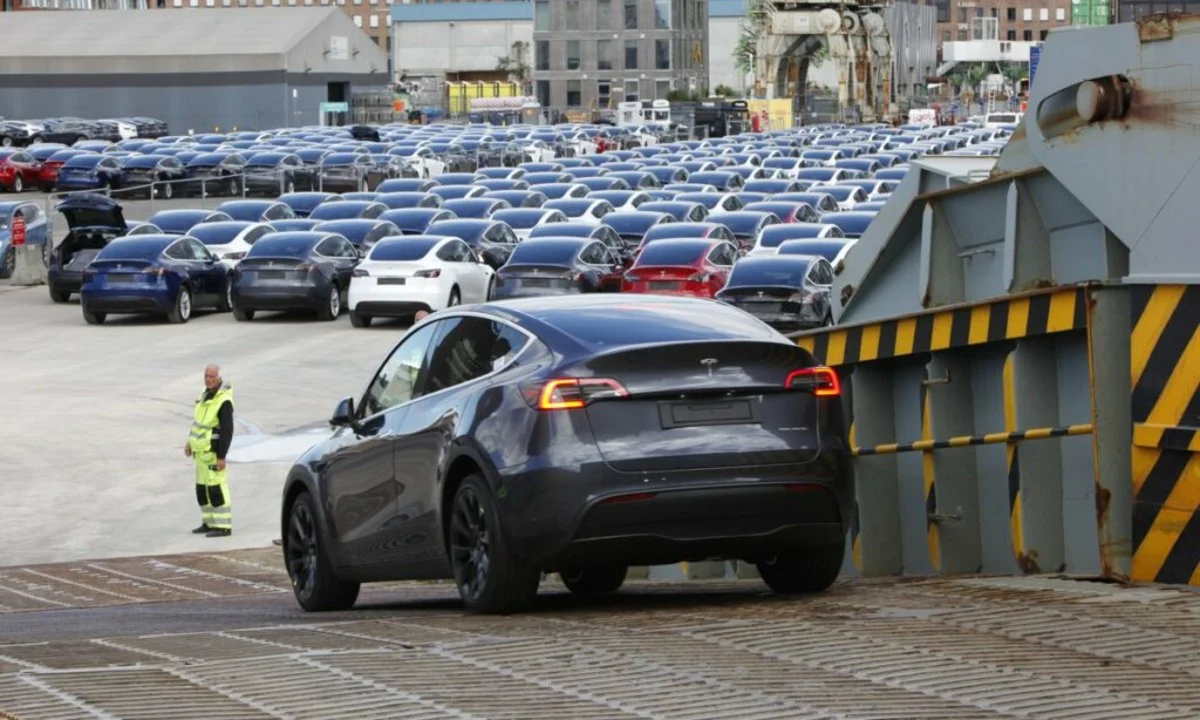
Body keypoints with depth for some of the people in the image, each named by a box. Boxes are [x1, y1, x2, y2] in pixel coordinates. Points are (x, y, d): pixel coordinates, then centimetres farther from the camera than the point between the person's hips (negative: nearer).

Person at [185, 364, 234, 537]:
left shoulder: (224, 401, -19)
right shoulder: (206, 394, 9)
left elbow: (227, 430, -20)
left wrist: (221, 456, -22)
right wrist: (190, 442, 22)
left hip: (213, 451, -9)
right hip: (201, 450, 9)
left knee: (216, 488, -8)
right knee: (202, 488, 14)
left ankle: (223, 526, -4)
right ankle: (209, 523, 23)